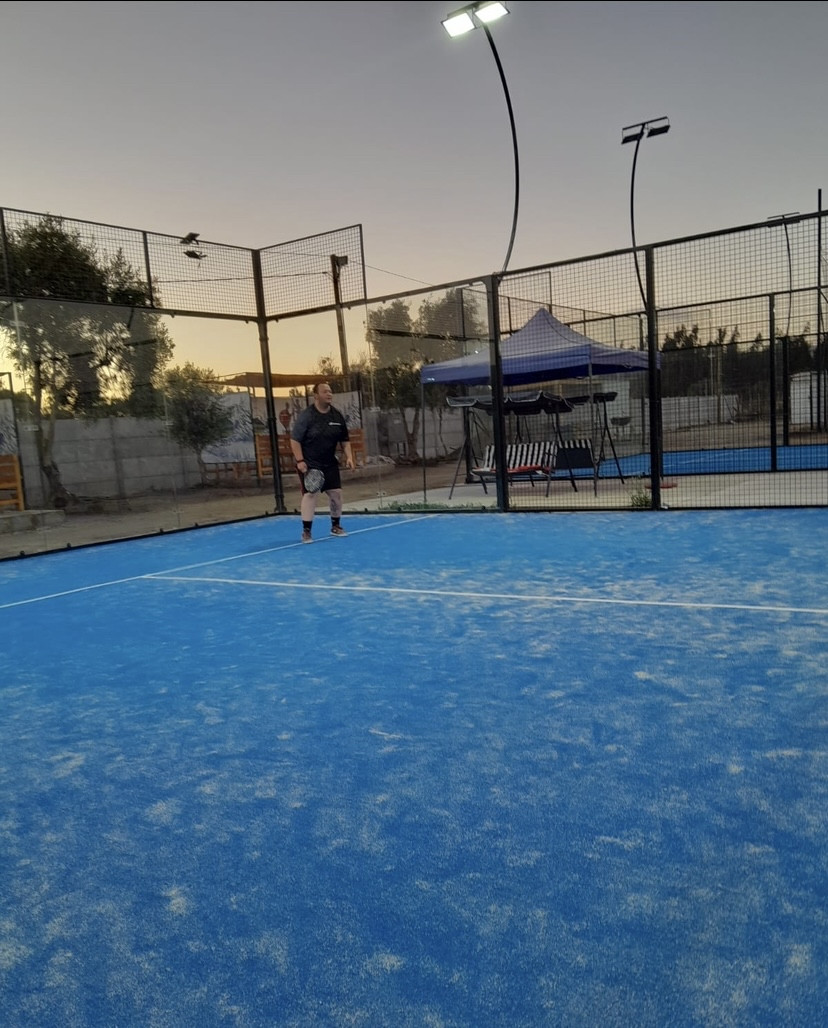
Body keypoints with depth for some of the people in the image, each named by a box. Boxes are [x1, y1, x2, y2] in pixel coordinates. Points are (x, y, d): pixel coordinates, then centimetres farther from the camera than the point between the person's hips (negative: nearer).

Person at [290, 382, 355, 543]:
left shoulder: (337, 415, 2)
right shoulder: (305, 415, -15)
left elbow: (344, 440, 11)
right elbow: (295, 440, -14)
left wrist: (349, 457, -2)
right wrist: (300, 461, -20)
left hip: (329, 463, 6)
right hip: (309, 464, -5)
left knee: (336, 493, 5)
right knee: (310, 494, -11)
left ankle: (335, 526, 23)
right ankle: (306, 531, -2)